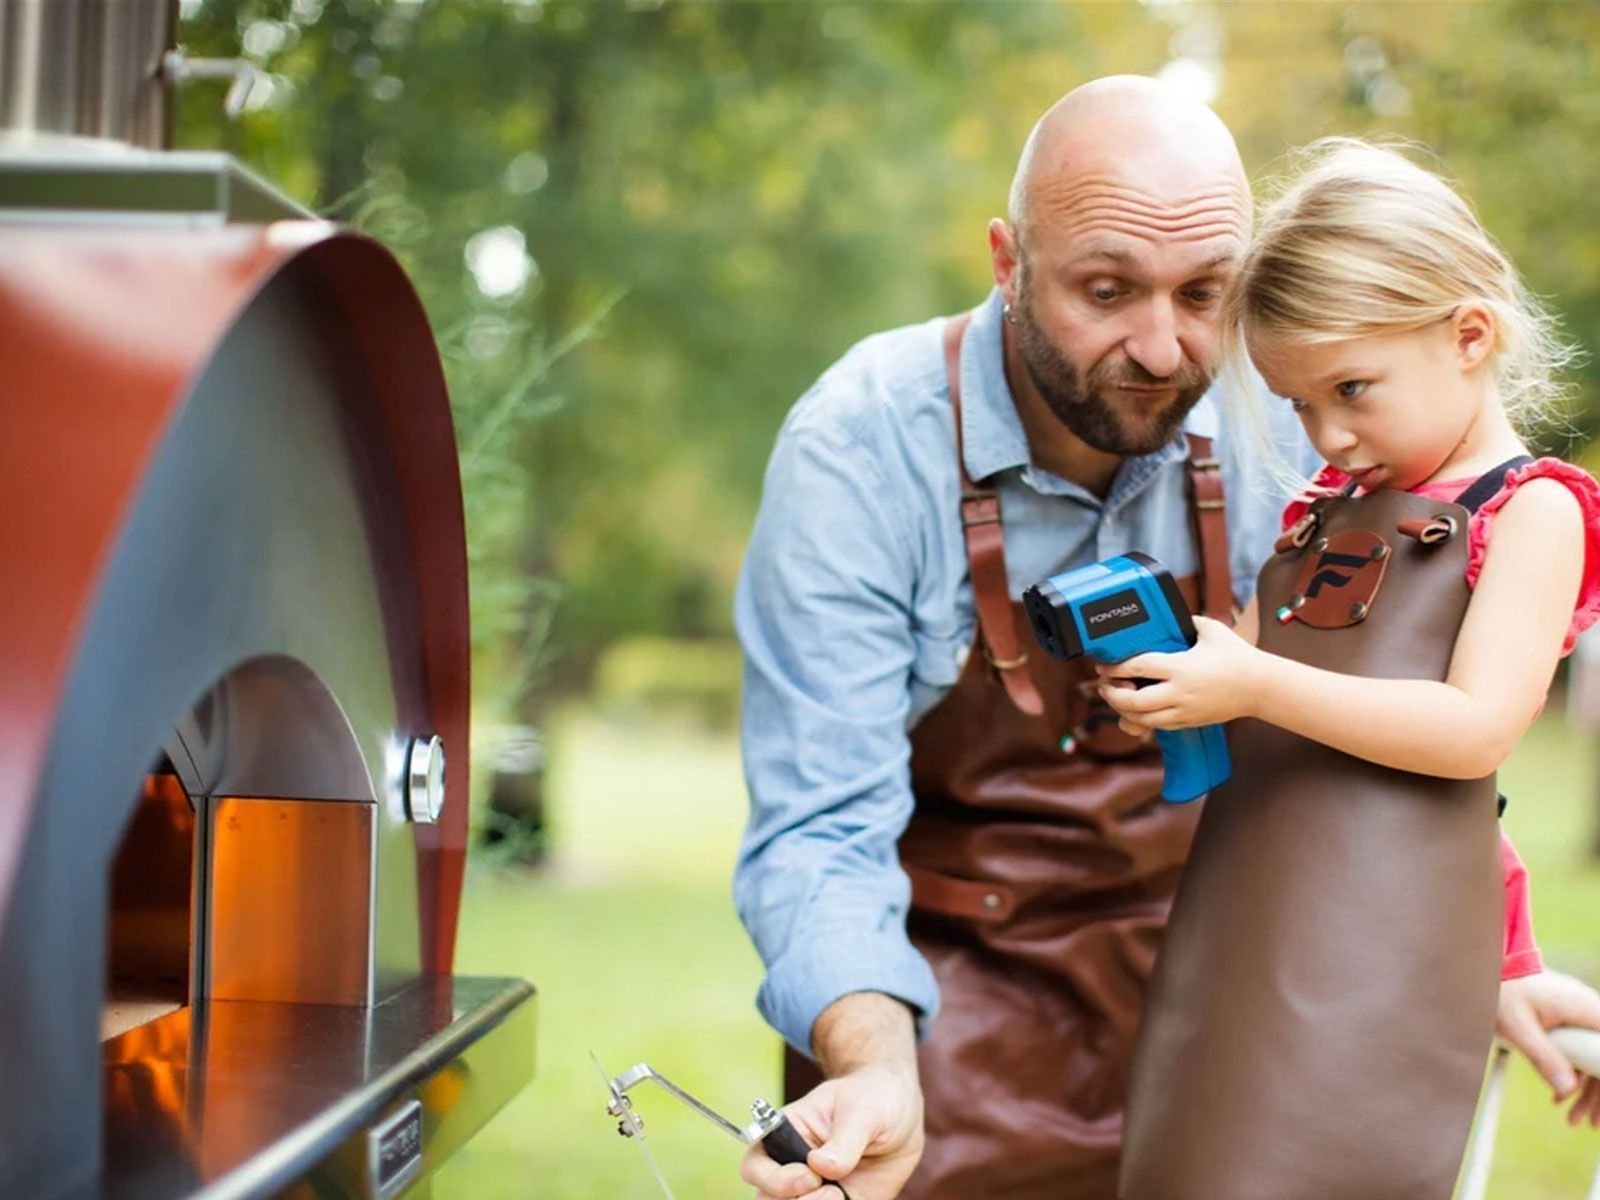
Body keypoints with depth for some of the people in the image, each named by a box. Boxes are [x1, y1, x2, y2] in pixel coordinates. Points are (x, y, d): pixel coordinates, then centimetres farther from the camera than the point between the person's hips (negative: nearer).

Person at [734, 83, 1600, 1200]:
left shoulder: (1269, 425, -13)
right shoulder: (859, 451, -23)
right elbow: (823, 829, -26)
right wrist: (876, 1071, -43)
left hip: (1185, 980, 4)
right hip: (941, 990, -3)